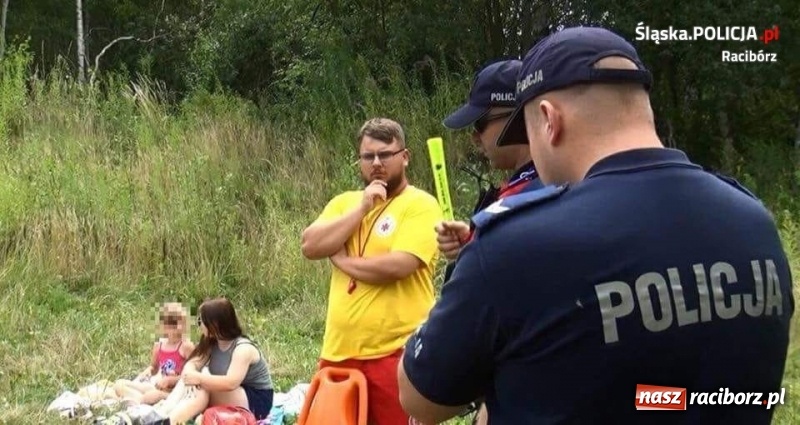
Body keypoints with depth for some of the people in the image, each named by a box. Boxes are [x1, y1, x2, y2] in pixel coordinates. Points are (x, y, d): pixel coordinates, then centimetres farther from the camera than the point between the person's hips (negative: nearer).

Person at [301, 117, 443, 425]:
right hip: (338, 352, 6)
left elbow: (398, 265, -20)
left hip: (395, 352, -6)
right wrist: (361, 208, -8)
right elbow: (310, 246, -1)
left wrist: (341, 260, -5)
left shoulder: (420, 204, -6)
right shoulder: (344, 202, 14)